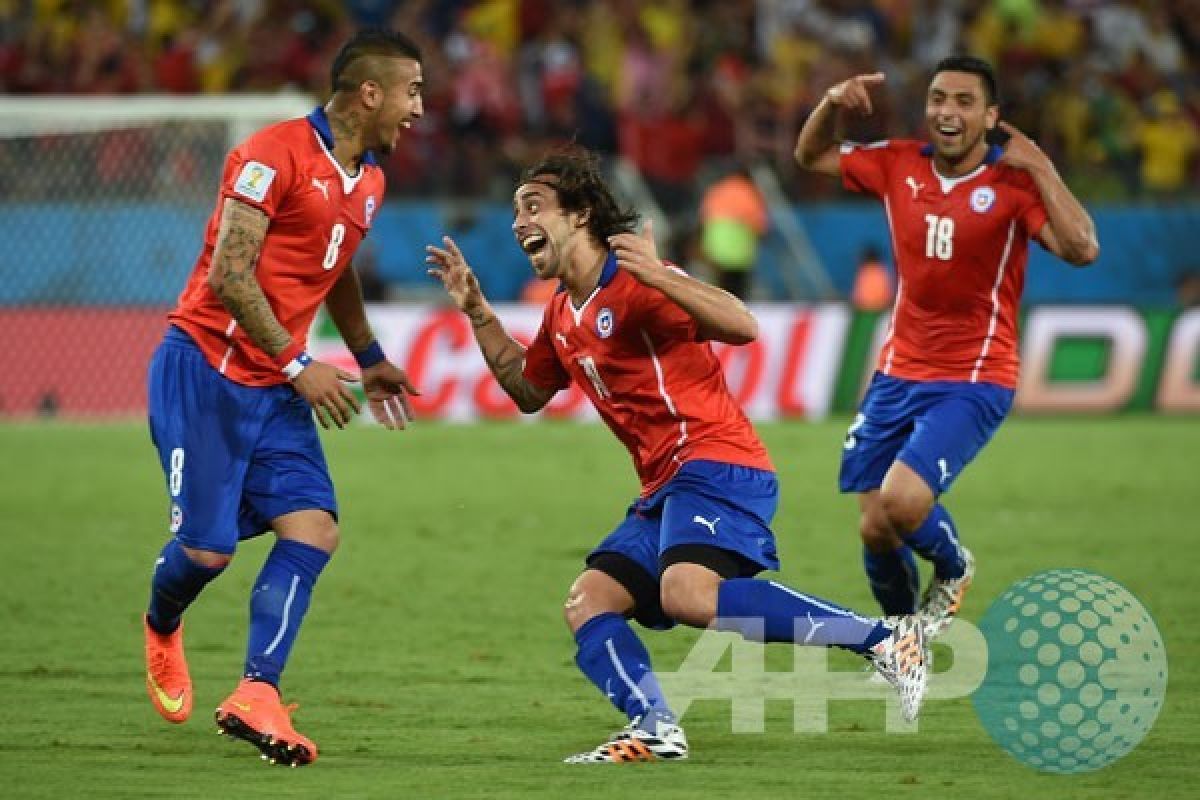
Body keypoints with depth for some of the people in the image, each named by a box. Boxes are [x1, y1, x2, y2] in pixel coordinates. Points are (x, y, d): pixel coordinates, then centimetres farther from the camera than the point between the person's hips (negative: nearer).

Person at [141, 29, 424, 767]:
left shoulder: (369, 181, 11)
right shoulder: (275, 155, -16)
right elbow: (229, 275, -19)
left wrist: (369, 357, 28)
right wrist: (298, 365, -19)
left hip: (277, 388, 8)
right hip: (204, 368, -8)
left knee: (313, 526, -11)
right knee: (208, 545, -7)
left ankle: (256, 696, -12)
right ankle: (162, 628, 28)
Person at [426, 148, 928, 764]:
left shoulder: (634, 284, -9)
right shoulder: (563, 313, 19)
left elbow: (744, 327, -20)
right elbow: (528, 391, 35)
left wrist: (658, 276, -30)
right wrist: (477, 313, 27)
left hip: (715, 465, -10)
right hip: (663, 490, 10)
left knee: (688, 594, -32)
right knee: (586, 605, 1)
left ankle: (883, 638, -27)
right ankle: (655, 730, -14)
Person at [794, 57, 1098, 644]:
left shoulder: (1015, 183, -12)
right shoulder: (899, 165, 1)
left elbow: (1081, 249, -28)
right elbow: (810, 156, 16)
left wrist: (1039, 167, -25)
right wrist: (832, 105, -3)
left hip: (973, 384, -5)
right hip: (899, 372, 5)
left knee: (901, 502, -25)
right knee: (875, 530, 4)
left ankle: (954, 569, 10)